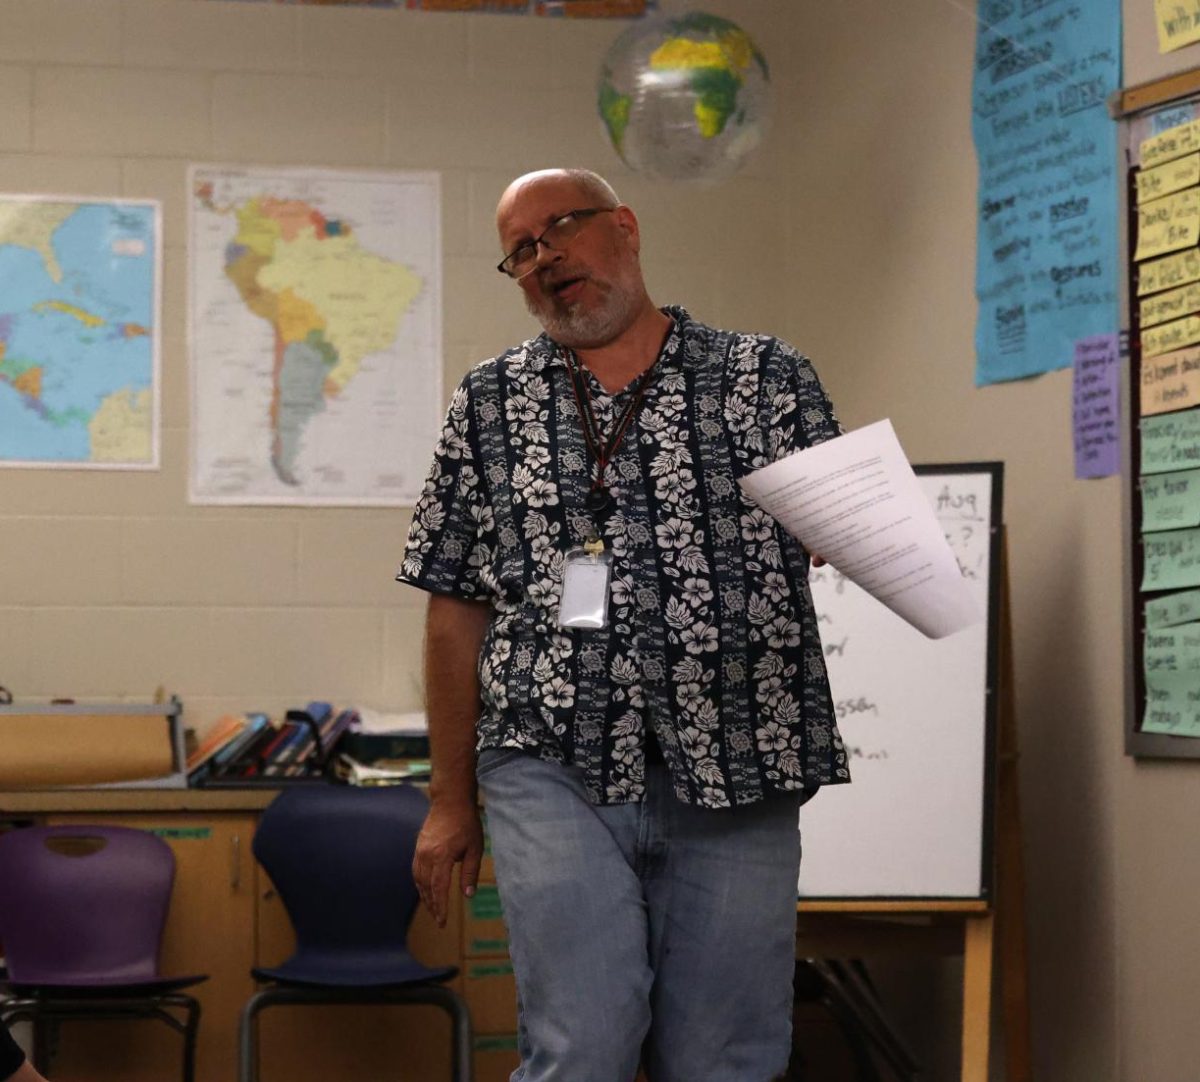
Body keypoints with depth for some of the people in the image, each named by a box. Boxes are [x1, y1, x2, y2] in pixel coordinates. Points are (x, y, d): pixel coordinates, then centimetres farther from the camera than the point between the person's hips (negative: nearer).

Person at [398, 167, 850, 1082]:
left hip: (733, 774, 0)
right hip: (555, 773, 0)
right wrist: (451, 799, 10)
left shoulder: (768, 378, 8)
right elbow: (457, 611, 12)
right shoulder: (491, 405, 12)